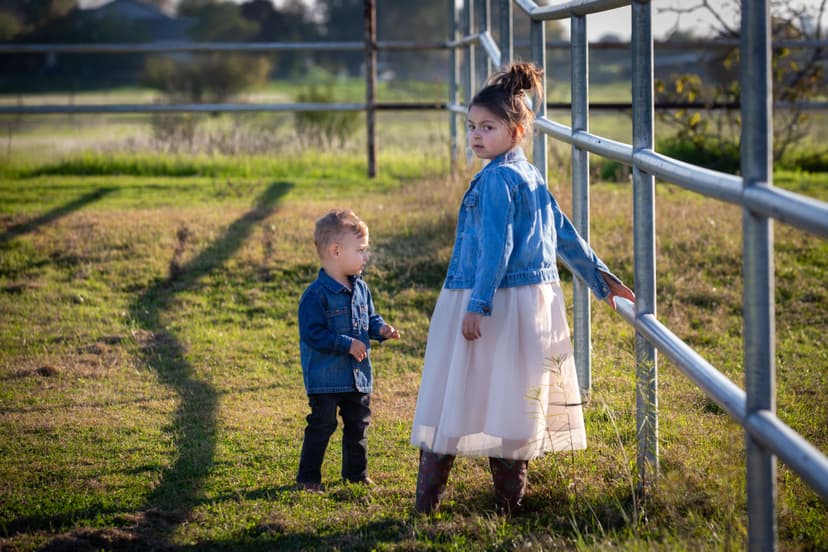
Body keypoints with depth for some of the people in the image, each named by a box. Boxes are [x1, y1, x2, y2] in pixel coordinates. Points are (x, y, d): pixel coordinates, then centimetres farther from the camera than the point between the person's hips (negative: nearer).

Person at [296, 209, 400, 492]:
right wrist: (347, 344, -24)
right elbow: (312, 333, -22)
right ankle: (308, 477, 7)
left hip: (358, 376, 7)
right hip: (325, 380, -7)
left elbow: (370, 318, 19)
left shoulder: (360, 288, 7)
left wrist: (381, 329, -4)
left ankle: (356, 472, 28)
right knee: (322, 426, -3)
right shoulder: (317, 294, -18)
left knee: (357, 425, 14)